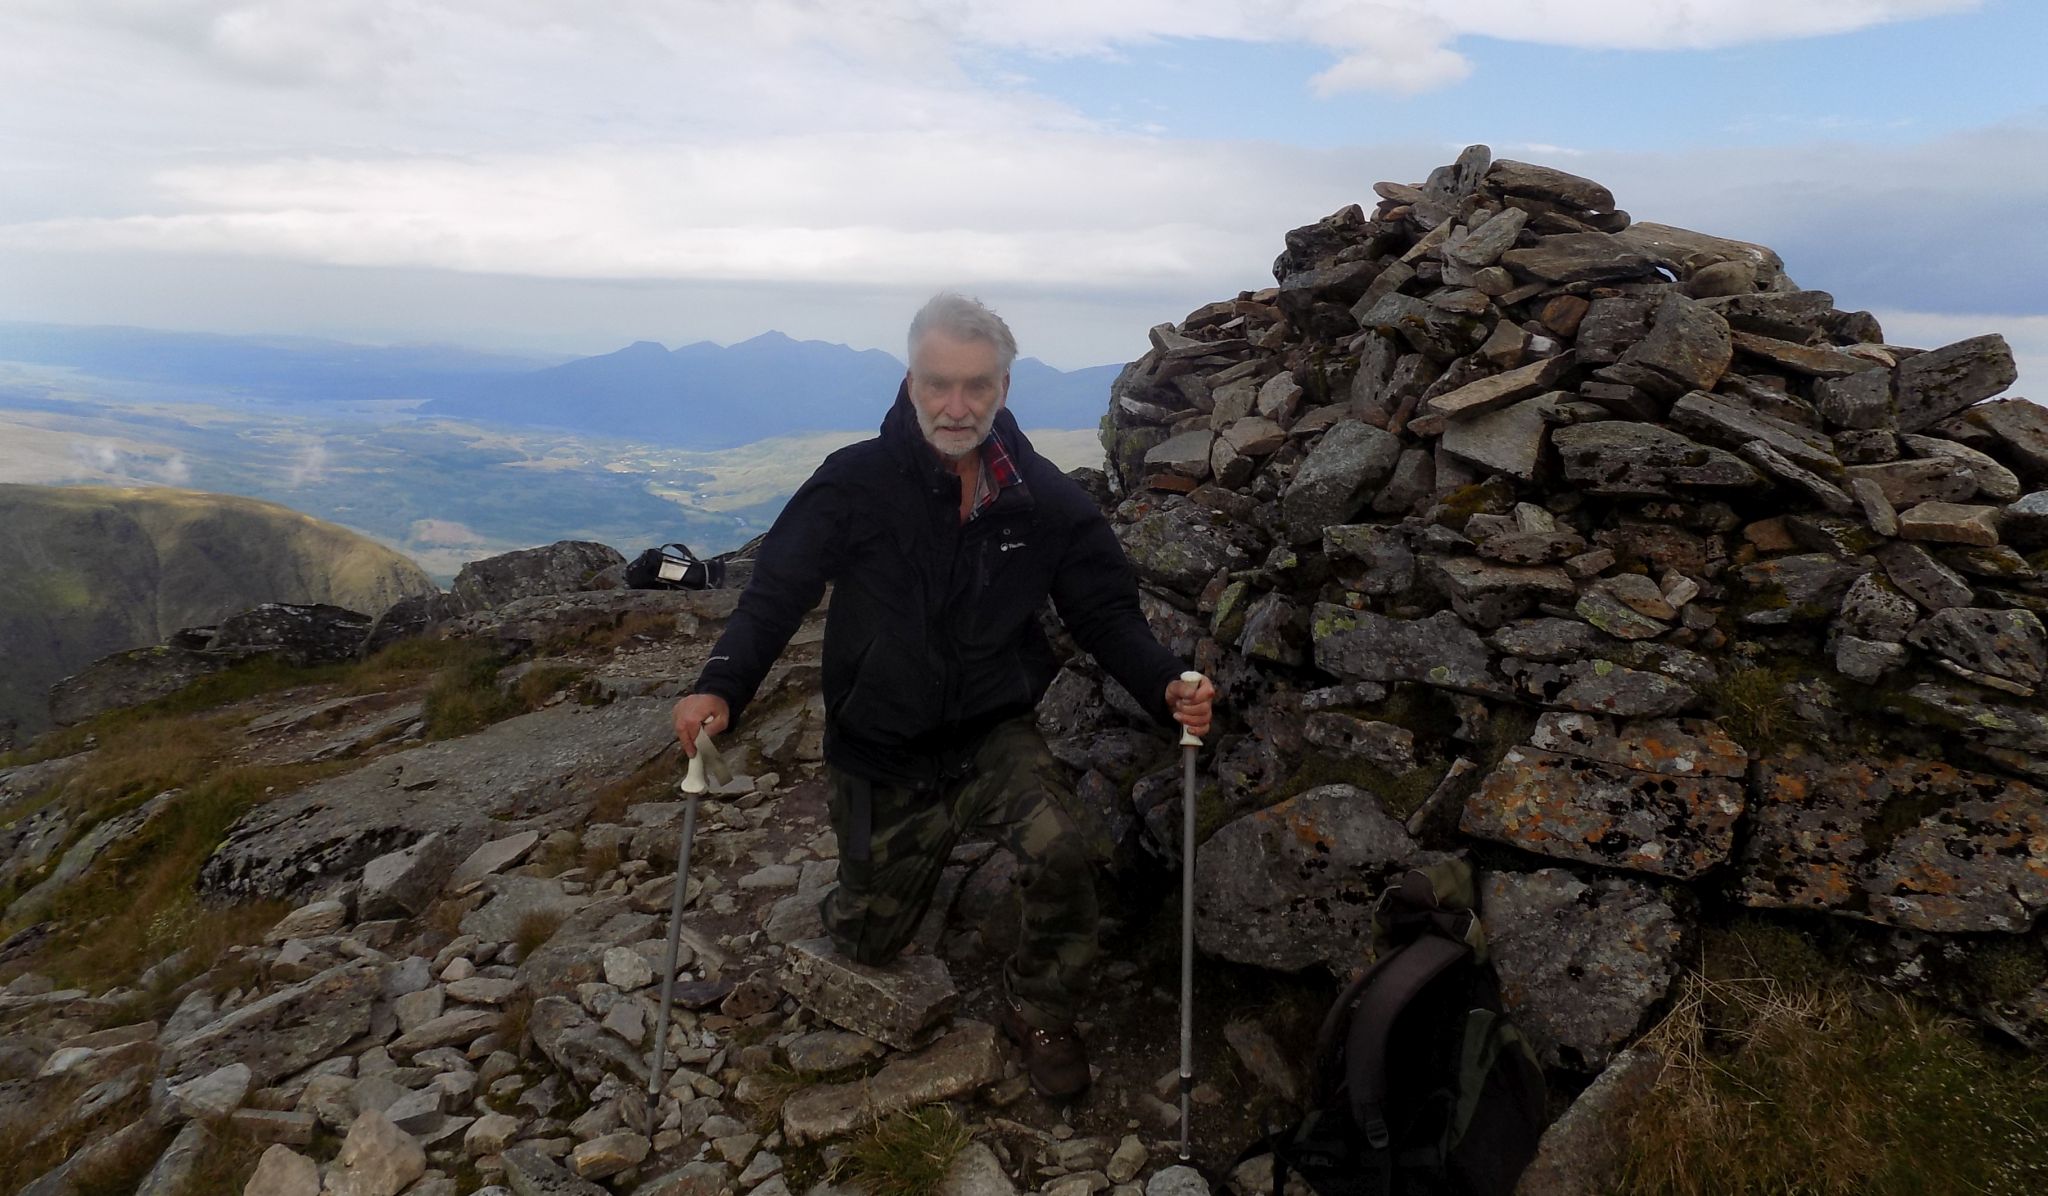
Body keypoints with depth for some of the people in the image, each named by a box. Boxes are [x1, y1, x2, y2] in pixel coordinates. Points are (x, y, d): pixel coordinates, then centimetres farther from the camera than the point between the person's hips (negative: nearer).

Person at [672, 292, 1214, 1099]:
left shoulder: (1045, 499, -8)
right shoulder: (856, 482, -15)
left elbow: (1105, 611, -3)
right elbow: (776, 592, -16)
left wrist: (1165, 687, -22)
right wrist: (719, 686, -34)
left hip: (993, 734, 1)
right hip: (880, 751, 0)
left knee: (1062, 850, -28)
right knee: (867, 942, 13)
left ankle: (1039, 1013, 2)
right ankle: (897, 857, 52)